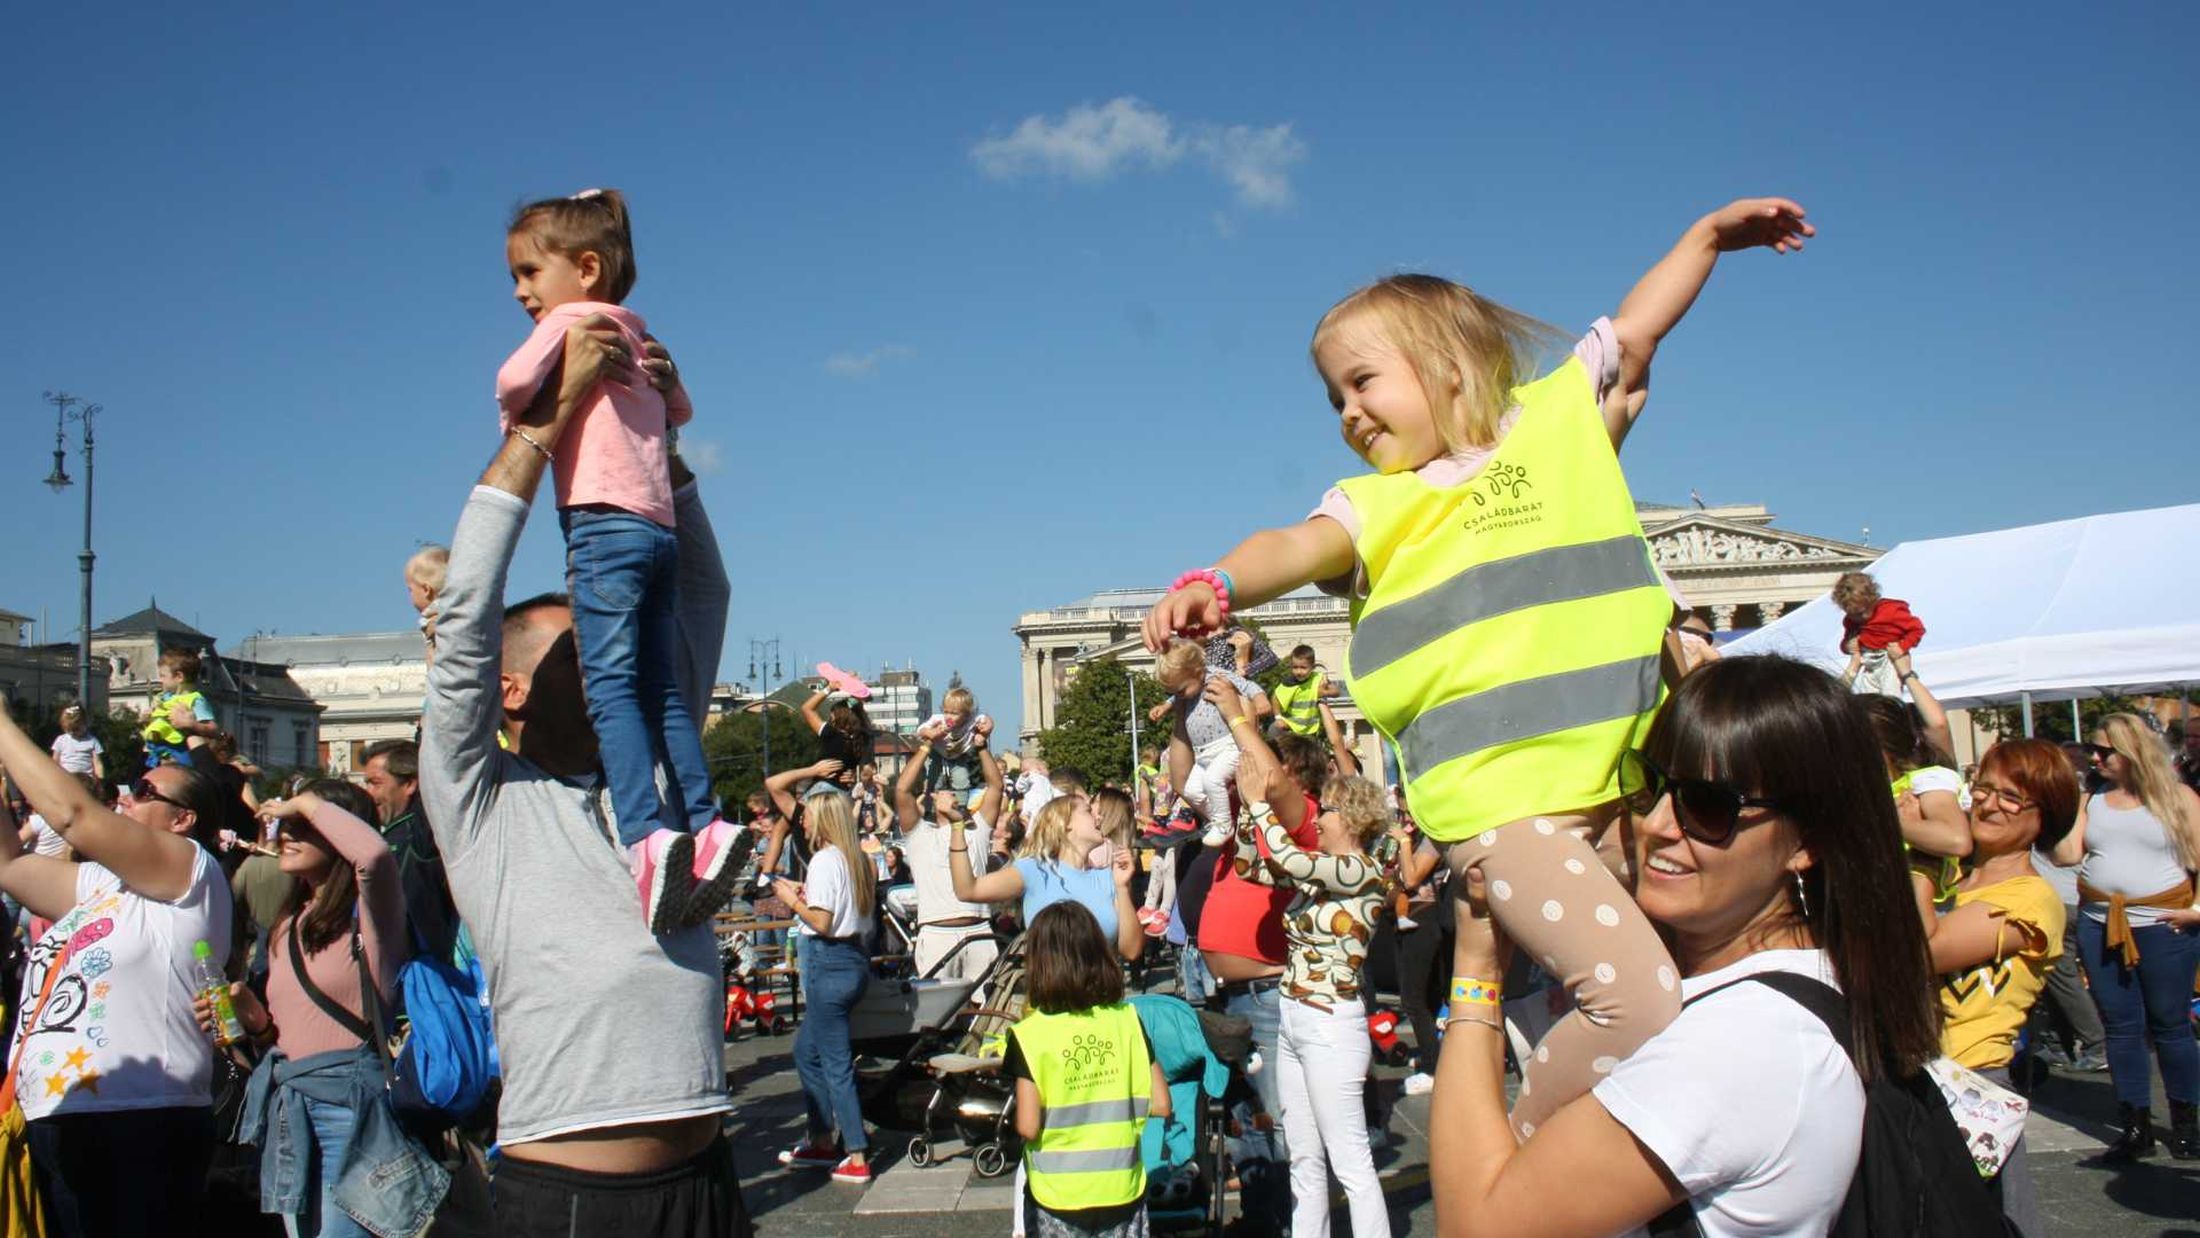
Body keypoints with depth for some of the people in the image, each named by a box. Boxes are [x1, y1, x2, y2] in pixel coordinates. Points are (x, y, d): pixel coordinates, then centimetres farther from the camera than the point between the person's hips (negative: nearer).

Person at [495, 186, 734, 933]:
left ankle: (647, 832, -27)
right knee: (661, 689, 7)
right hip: (659, 526, 8)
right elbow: (679, 409, 37)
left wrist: (517, 423, 5)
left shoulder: (572, 320, 3)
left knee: (610, 683, -14)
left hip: (603, 522, -8)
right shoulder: (638, 338, 23)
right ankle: (705, 824, 1)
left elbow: (515, 378, -13)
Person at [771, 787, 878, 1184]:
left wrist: (792, 899, -6)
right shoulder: (855, 859, 12)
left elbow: (821, 922, -19)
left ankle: (857, 1159, 1)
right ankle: (821, 1142, 27)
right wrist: (803, 893, 15)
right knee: (807, 1050, 21)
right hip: (856, 958, 9)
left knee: (836, 1062, -3)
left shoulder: (824, 860, -14)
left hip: (830, 962, -9)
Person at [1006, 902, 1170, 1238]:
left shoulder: (1030, 1035, -13)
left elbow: (1028, 1127, -16)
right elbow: (1160, 1104, -2)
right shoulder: (1127, 1020, -4)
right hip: (1123, 1191, 3)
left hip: (1057, 1196, -2)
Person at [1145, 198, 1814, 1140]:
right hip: (1502, 793, -4)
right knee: (1639, 1005, -18)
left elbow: (1635, 331, 26)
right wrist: (1216, 583, -31)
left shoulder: (1561, 417, 13)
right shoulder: (1373, 506, 5)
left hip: (1625, 764, 4)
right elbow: (1297, 546, -12)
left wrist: (1709, 232, 28)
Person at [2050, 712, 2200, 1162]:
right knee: (2120, 1026, 5)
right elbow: (2067, 853, 1)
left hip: (2163, 924, -3)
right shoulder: (2092, 802, 11)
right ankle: (2135, 1126, 12)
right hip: (2099, 925, 3)